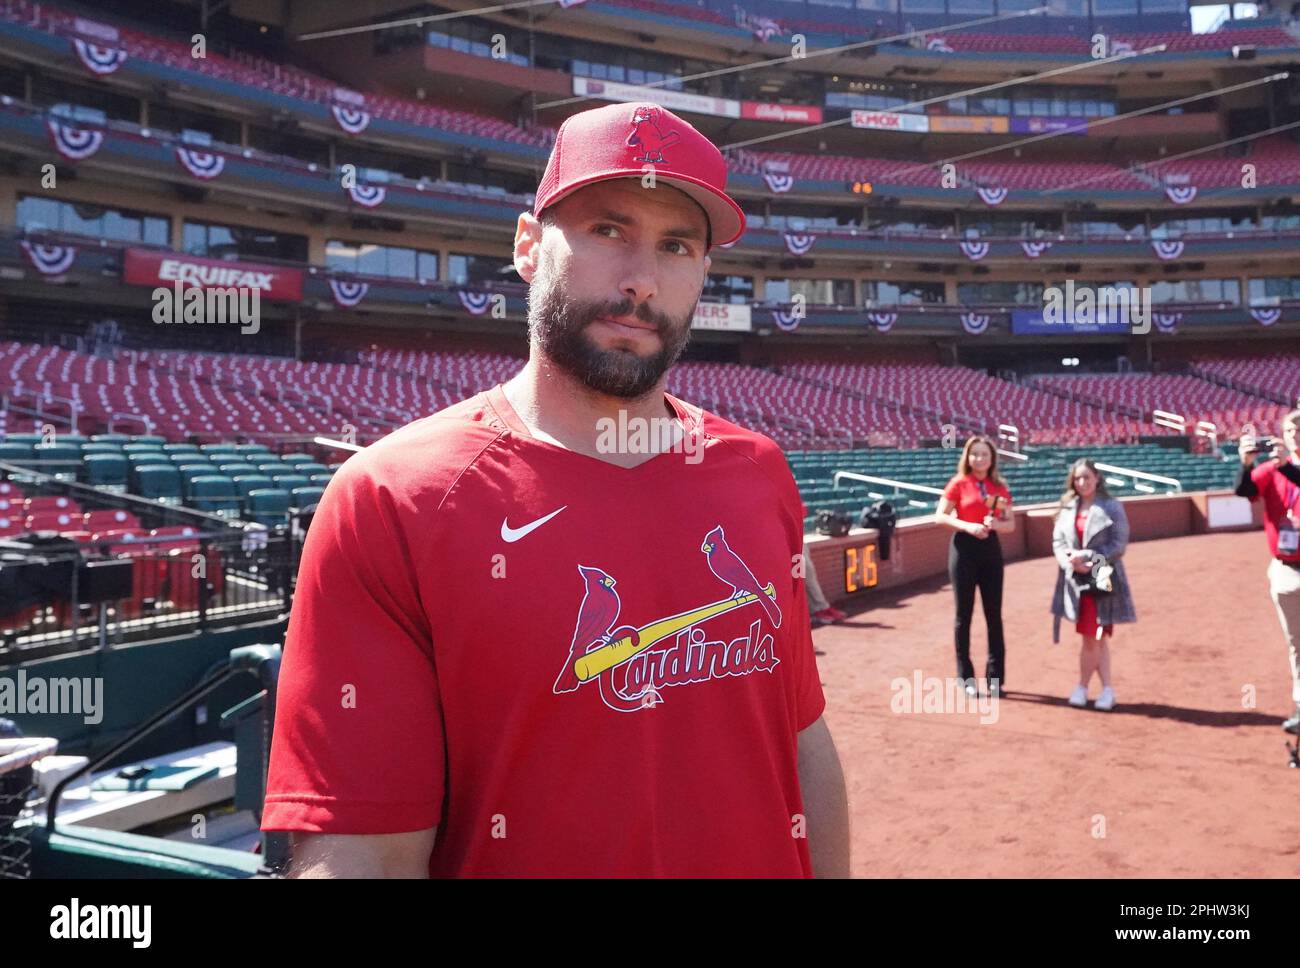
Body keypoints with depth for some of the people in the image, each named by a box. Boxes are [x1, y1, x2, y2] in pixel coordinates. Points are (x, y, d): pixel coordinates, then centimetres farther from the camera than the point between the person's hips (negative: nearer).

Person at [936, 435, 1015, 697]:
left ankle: (995, 677, 15)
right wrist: (967, 526, -21)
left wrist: (997, 525, -13)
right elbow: (940, 516, -7)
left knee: (994, 614, 5)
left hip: (991, 548, 3)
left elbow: (1011, 524, 9)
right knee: (964, 614, 2)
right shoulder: (959, 483, -3)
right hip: (964, 548, -3)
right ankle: (966, 678, 11)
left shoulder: (1000, 487, 6)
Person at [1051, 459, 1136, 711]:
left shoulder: (1112, 508, -3)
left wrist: (1087, 557, -17)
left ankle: (1082, 687, 15)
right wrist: (1071, 562, -13)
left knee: (1092, 638, 0)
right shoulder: (1067, 508, 9)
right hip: (1076, 580, 4)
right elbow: (1058, 542, 6)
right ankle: (1107, 689, 16)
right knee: (1096, 638, 8)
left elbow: (1118, 546, -8)